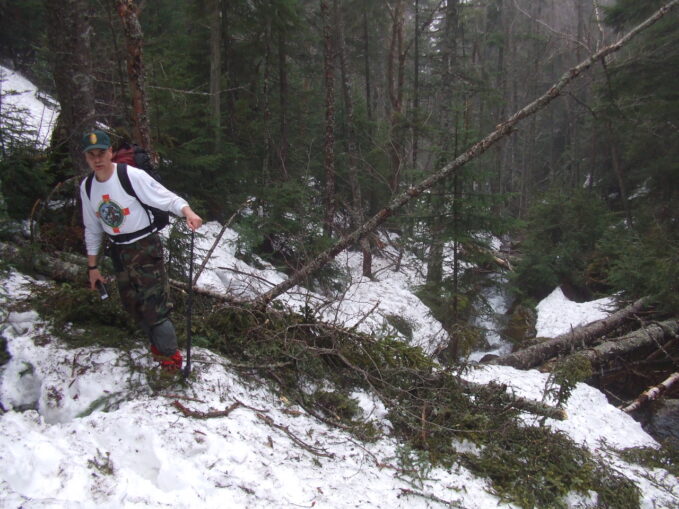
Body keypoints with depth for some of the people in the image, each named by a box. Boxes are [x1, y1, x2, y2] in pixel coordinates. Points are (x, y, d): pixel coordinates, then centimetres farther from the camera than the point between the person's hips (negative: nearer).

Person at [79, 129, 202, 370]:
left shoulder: (133, 176, -18)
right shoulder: (86, 187, 2)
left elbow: (168, 198, -18)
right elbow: (92, 229, 12)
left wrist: (188, 212, -39)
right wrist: (92, 267, 15)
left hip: (146, 248, -6)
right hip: (118, 251, 7)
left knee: (154, 304, -8)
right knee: (132, 304, 14)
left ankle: (171, 357, 8)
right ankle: (157, 344, 35)